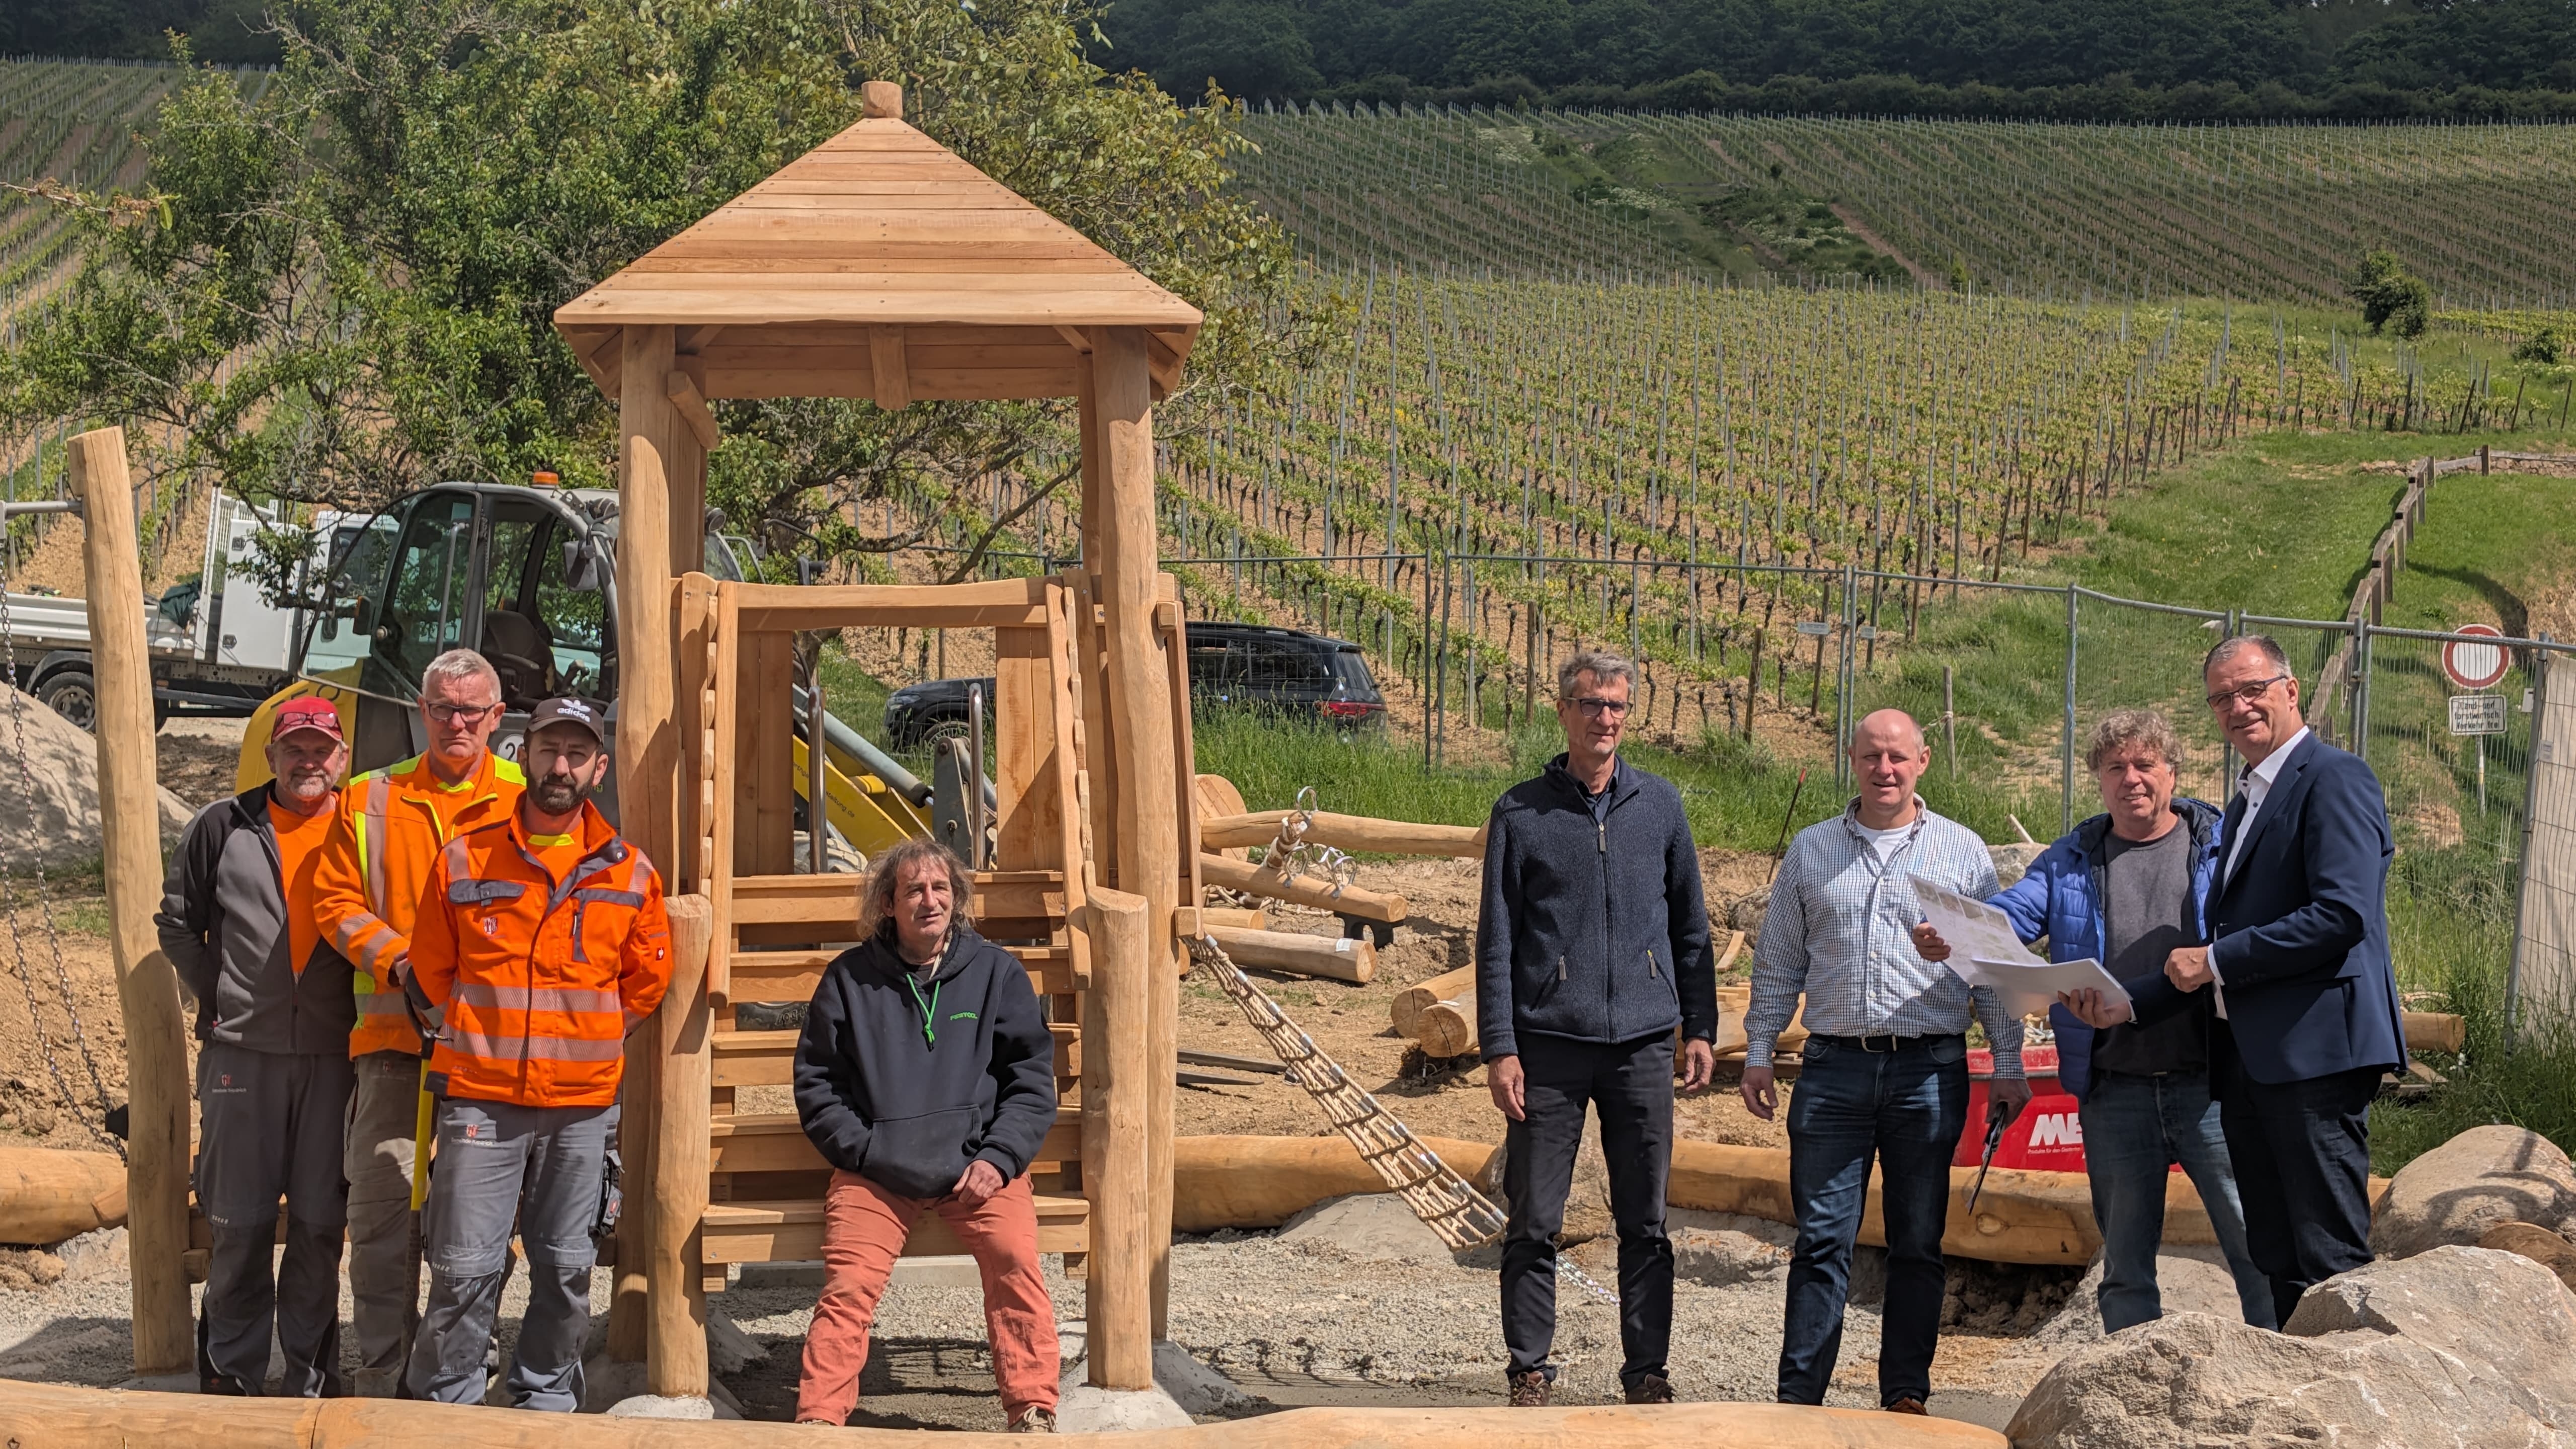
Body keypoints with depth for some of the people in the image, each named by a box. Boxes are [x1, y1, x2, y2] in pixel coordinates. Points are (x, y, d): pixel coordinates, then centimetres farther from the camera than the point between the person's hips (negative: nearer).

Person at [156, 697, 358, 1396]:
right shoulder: (222, 829, 4)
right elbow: (177, 923, 10)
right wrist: (218, 1001, 3)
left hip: (333, 1057, 0)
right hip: (241, 1052, 0)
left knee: (320, 1222, 2)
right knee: (239, 1224, 2)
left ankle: (309, 1371, 12)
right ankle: (233, 1370, 13)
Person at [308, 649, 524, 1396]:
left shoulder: (526, 800, 6)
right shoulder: (371, 800, 10)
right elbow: (336, 900, 8)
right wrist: (397, 959, -8)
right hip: (395, 1032, 1)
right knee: (382, 1203, -3)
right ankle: (380, 1371, 5)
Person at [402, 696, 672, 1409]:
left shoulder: (629, 872, 5)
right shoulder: (465, 860, 2)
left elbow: (647, 980, 14)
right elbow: (430, 973, 10)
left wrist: (588, 1036, 11)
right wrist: (477, 1037, 10)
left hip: (582, 1106, 2)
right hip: (480, 1097, -2)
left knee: (566, 1267, 9)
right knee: (465, 1267, -3)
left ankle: (547, 1397, 23)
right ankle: (445, 1405, 8)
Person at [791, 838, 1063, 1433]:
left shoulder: (996, 971, 9)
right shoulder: (851, 977, 8)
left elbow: (1033, 1077, 8)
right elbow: (816, 1081, 11)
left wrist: (997, 1159, -5)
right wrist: (863, 1151, -3)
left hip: (976, 1162, 0)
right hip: (876, 1169, 0)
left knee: (1015, 1257, -25)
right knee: (849, 1285, -20)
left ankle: (1033, 1412, -16)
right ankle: (818, 1420, -14)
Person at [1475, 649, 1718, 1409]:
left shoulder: (1659, 804, 9)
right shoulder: (1522, 812, 3)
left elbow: (1690, 925, 14)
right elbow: (1495, 941, 2)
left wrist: (1701, 1027, 8)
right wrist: (1499, 1049, -4)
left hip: (1642, 1042, 2)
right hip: (1549, 1043, -2)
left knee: (1645, 1223, 4)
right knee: (1534, 1224, 1)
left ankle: (1647, 1373, 13)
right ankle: (1530, 1373, 11)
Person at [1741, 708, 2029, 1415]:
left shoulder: (1963, 852, 7)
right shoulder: (1810, 851, 10)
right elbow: (1779, 962, 14)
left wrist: (2009, 1065, 4)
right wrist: (1758, 1052, 9)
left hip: (1930, 1071, 0)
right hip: (1834, 1070, 0)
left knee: (1918, 1243, 6)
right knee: (1822, 1238, -3)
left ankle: (1906, 1395, 13)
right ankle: (1799, 1397, -1)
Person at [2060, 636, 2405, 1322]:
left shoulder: (2334, 779, -6)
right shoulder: (2247, 802, 23)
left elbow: (2344, 915, -18)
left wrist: (2214, 961, -12)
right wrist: (2132, 1007, 12)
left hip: (2313, 1049, -9)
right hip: (2245, 1058, 9)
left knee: (2330, 1262, -10)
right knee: (2277, 1260, 9)